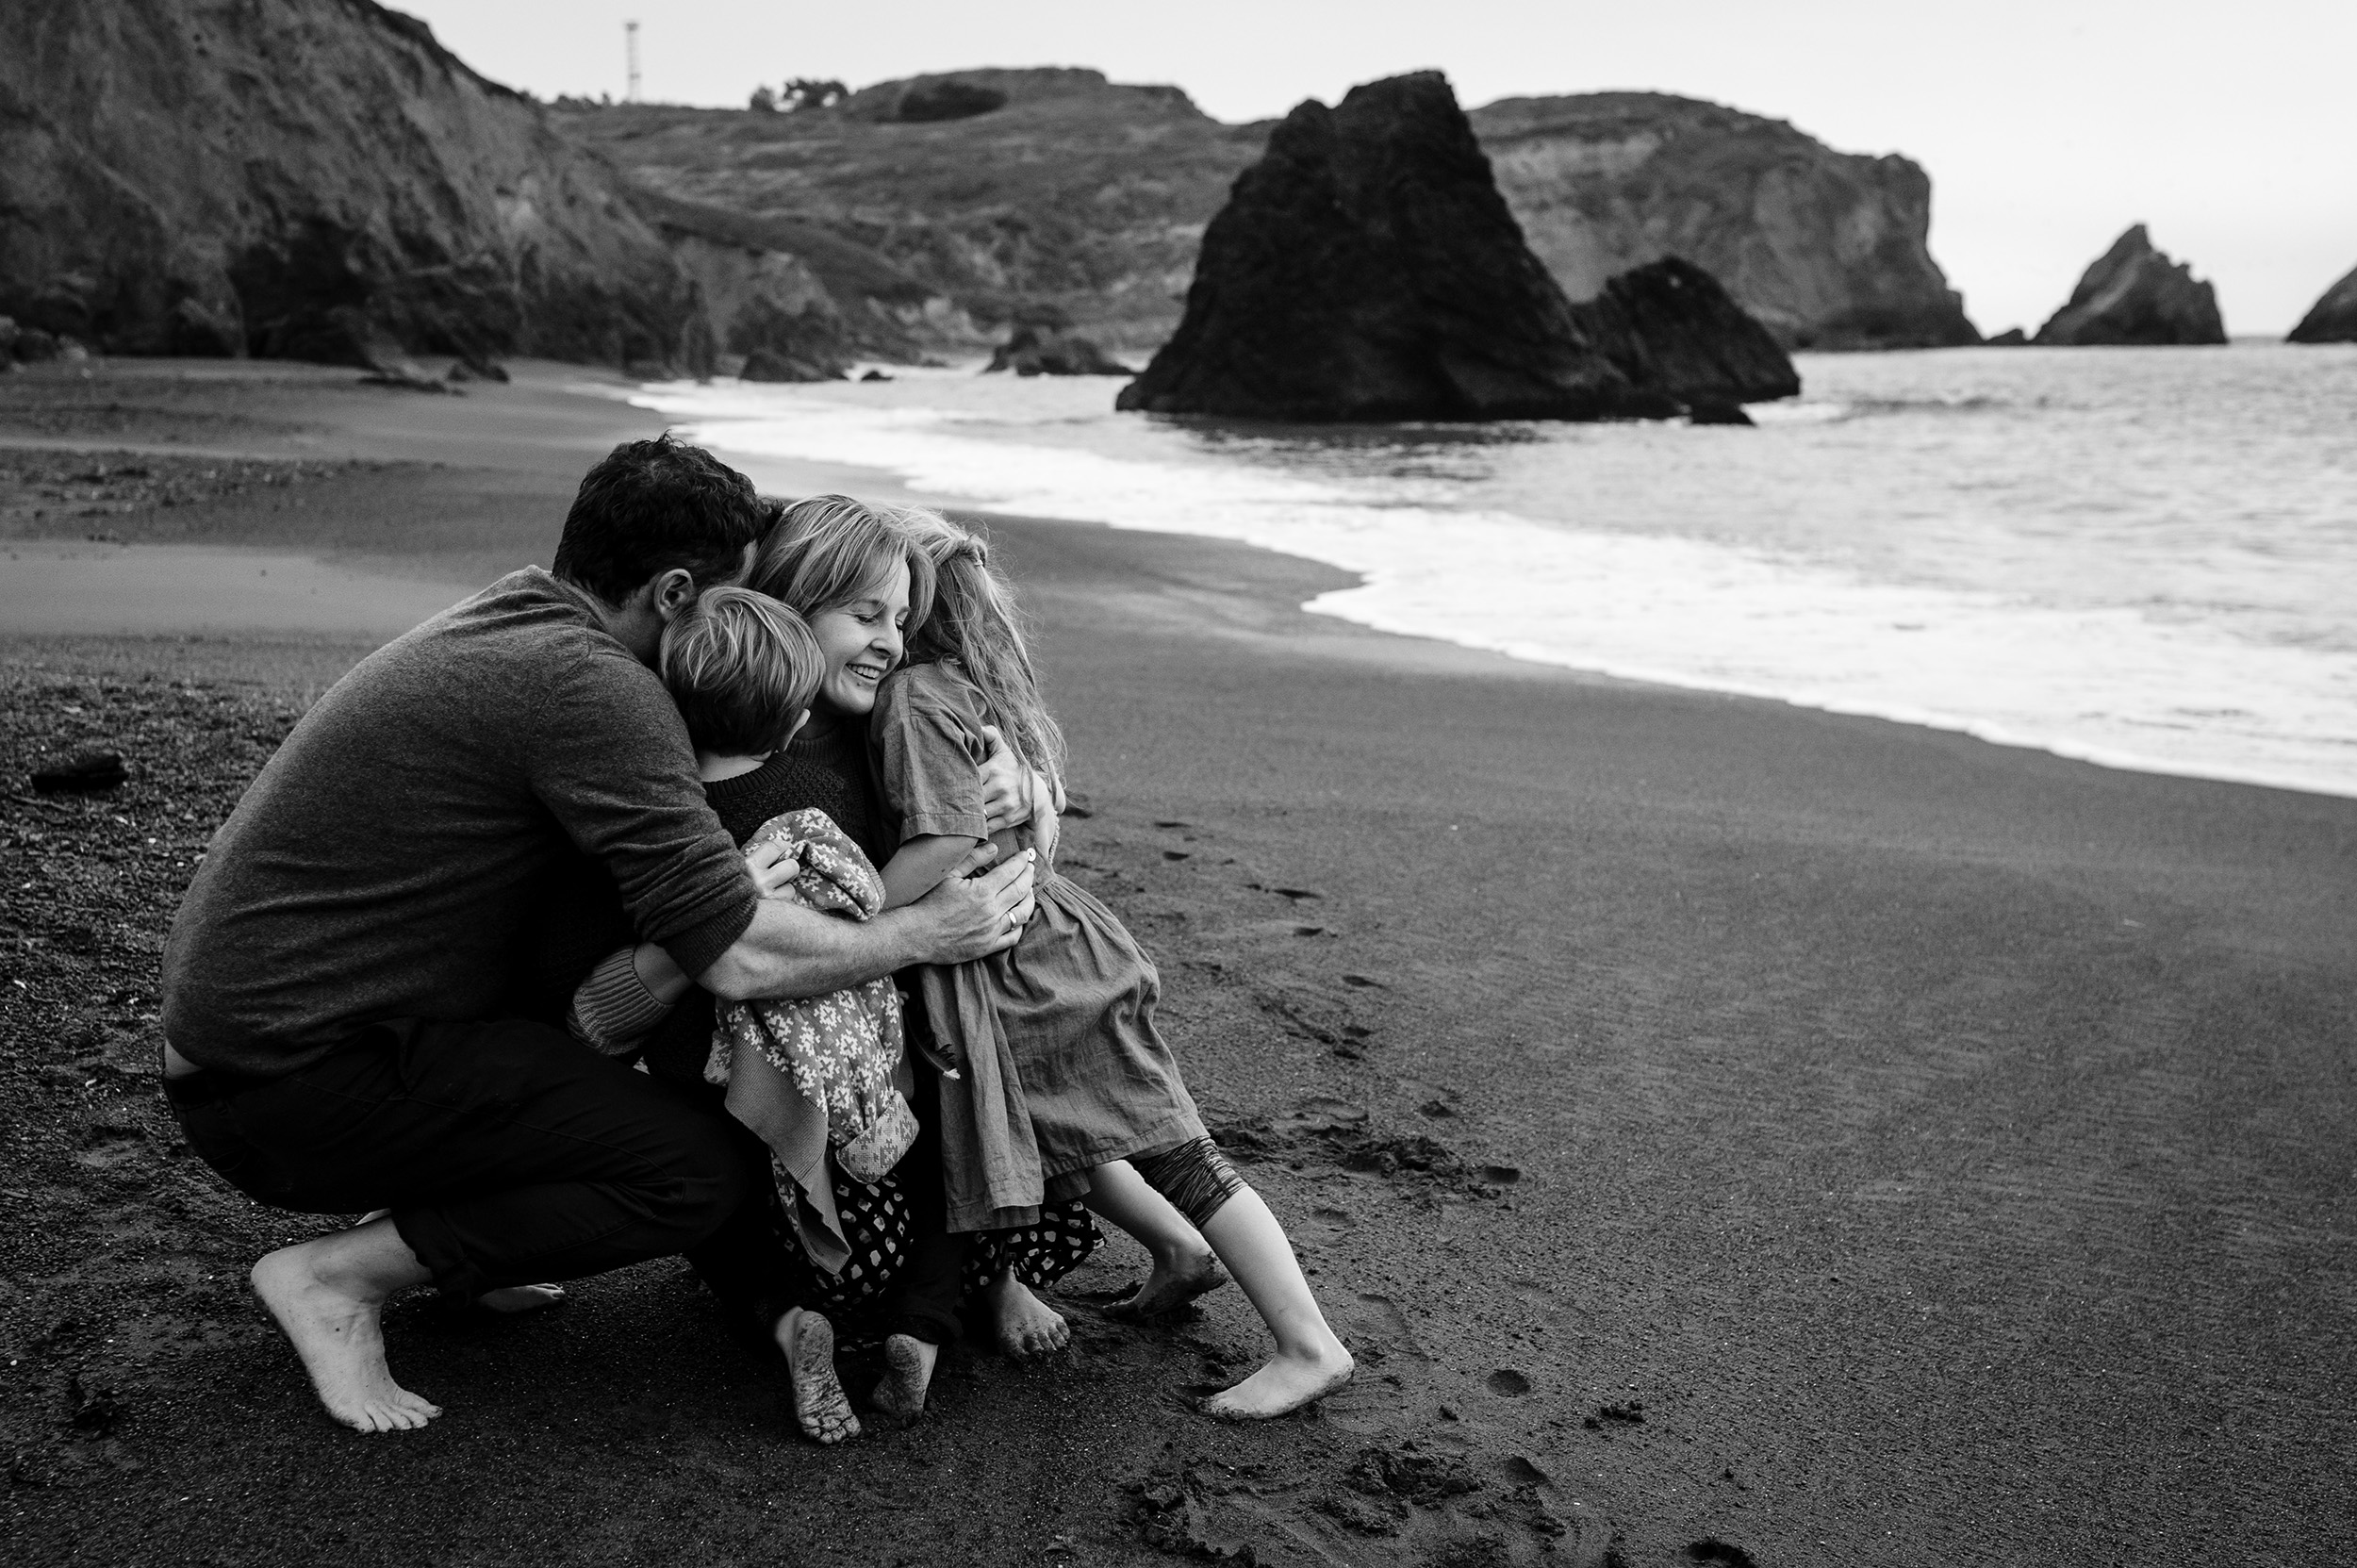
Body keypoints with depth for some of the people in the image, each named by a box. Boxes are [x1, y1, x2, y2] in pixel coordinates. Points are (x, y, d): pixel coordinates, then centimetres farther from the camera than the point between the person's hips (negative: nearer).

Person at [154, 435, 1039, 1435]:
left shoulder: (512, 618, 9)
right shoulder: (591, 686, -21)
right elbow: (734, 957, -25)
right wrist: (925, 933, -9)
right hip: (296, 1083, -10)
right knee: (705, 1178, -13)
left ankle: (432, 1223, 13)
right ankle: (337, 1274, -3)